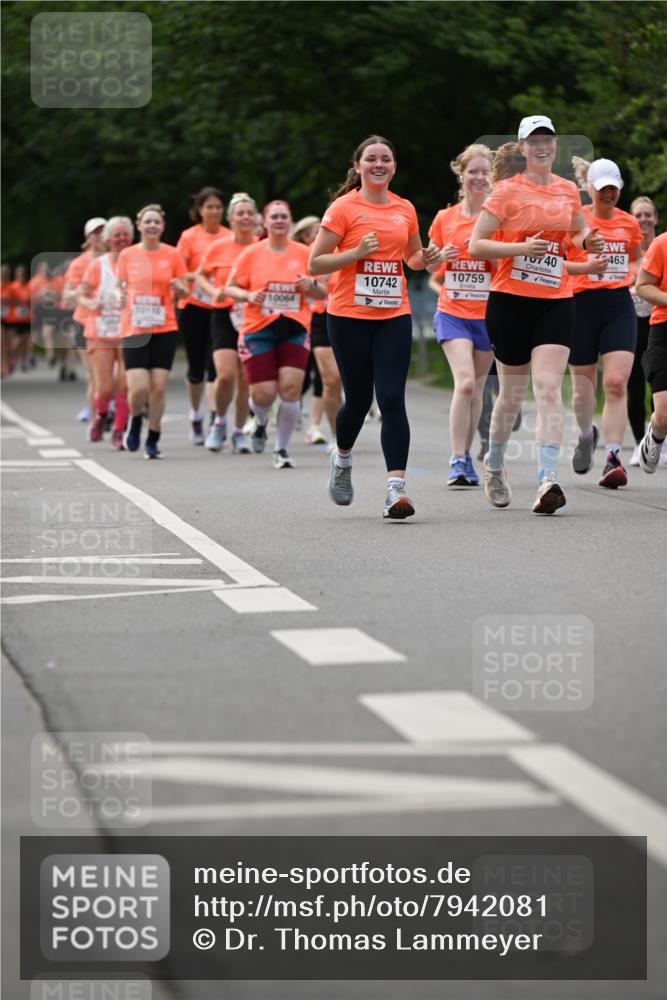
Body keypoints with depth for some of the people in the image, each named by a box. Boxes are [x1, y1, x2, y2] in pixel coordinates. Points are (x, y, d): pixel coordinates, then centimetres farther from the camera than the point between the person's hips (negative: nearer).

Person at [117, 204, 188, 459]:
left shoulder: (173, 255, 2)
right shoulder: (127, 255, 3)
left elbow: (184, 292, 8)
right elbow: (121, 286, 14)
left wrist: (179, 288, -15)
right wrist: (120, 298, -9)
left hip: (164, 329, 0)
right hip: (134, 328, 0)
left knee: (158, 388, -4)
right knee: (138, 388, -12)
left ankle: (153, 440, 12)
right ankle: (135, 421, 20)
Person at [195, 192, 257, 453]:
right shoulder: (218, 248, -2)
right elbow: (200, 275, 12)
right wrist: (214, 291, -7)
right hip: (224, 315, -1)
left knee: (246, 378, 2)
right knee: (226, 374, -14)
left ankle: (239, 432, 16)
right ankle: (219, 421, 11)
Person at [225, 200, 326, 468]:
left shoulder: (304, 253, 5)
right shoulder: (251, 254, 2)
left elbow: (322, 294, 12)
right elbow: (230, 287, 6)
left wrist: (311, 286, -10)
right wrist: (248, 295, -14)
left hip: (295, 329, 1)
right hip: (259, 329, -1)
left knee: (290, 389, -12)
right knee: (264, 394, -8)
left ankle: (282, 449, 4)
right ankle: (260, 422, 30)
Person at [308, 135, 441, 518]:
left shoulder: (405, 209, 9)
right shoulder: (344, 207, -3)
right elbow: (315, 263, -5)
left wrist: (425, 258, 3)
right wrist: (357, 252, -17)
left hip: (394, 317, 2)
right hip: (349, 316, -2)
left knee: (392, 399, -10)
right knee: (359, 398, 7)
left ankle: (396, 487, -16)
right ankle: (343, 459, 38)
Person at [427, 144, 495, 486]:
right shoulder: (445, 218, 4)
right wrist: (441, 257, -9)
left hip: (488, 313, 1)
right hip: (452, 312, -1)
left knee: (475, 388, 7)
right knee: (465, 383, -17)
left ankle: (465, 456, 22)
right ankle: (457, 460, -12)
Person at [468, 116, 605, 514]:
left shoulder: (569, 190, 10)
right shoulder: (507, 190, -2)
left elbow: (578, 233, 28)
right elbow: (476, 245, -6)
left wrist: (588, 241, 5)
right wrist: (521, 247, -20)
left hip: (556, 301, 2)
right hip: (510, 301, -2)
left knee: (549, 388, -13)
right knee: (513, 392, 7)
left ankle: (549, 480, -21)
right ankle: (495, 464, 33)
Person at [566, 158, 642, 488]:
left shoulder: (629, 223, 10)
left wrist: (633, 275, 6)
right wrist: (585, 267, -20)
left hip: (619, 306, 2)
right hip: (582, 304, -2)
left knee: (616, 383, -14)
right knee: (583, 386, 9)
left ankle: (613, 459, -15)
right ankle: (586, 435, 41)